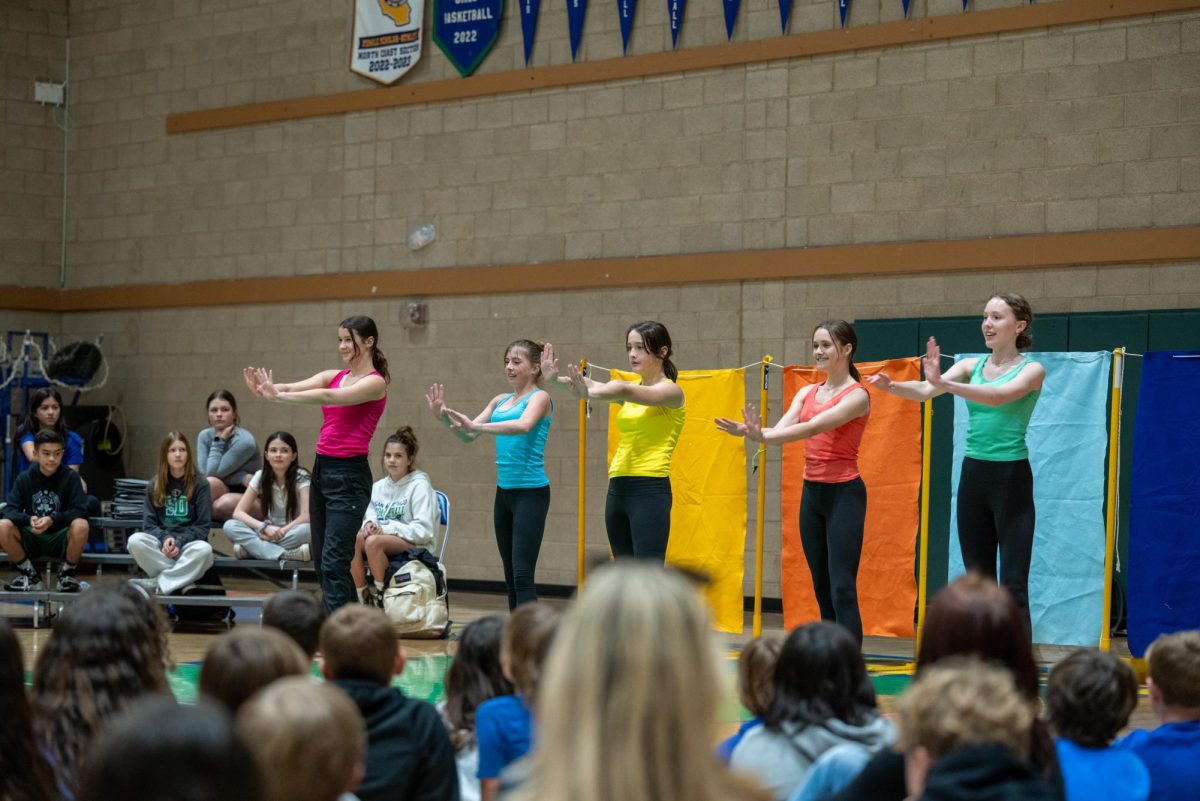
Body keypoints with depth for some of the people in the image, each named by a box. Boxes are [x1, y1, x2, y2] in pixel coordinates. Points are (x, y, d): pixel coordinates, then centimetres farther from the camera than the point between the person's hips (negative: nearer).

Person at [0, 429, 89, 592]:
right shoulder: (24, 479, -2)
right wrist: (29, 520, -32)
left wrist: (53, 520, -33)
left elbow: (79, 511, -17)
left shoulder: (71, 477, -7)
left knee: (81, 525, -34)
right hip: (31, 538, 2)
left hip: (60, 538, -2)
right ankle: (29, 575, -2)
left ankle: (67, 574, -5)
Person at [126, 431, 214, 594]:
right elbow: (149, 523, 5)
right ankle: (182, 579, -26)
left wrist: (180, 542, -16)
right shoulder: (154, 486, 10)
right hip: (161, 542, 2)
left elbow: (202, 526, 0)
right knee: (135, 541, -30)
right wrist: (165, 538, -16)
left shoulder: (200, 485, 3)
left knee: (204, 550, -37)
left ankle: (156, 583, -29)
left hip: (189, 542, -2)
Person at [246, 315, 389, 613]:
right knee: (321, 562, 11)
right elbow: (295, 388, -3)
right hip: (322, 469, 8)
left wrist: (279, 396, -28)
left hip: (350, 475, -8)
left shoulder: (375, 382, -7)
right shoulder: (333, 376, 13)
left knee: (333, 562, -13)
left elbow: (329, 397, -22)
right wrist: (266, 390, -24)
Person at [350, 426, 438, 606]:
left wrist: (386, 529, -16)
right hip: (382, 539, 5)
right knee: (352, 541, -27)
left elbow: (423, 530, -12)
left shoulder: (420, 486, -4)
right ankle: (362, 599, -17)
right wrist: (369, 524, -8)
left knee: (373, 542, -35)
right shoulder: (378, 487, 15)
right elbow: (369, 517, 16)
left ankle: (380, 597, -20)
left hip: (414, 546, -5)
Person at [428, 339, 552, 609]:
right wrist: (444, 418, -6)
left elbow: (524, 425, -26)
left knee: (522, 573, -12)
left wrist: (476, 426, -34)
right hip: (504, 491, 8)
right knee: (510, 575, 10)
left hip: (531, 492, -8)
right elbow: (469, 435, 12)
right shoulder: (500, 401, 15)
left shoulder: (539, 397, -5)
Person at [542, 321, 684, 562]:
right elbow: (594, 388, -5)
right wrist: (556, 380, -25)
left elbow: (626, 390, -27)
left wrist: (587, 392, -43)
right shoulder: (631, 388, 14)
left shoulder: (670, 390, -6)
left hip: (649, 491, -8)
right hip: (618, 488, 8)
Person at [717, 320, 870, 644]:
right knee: (821, 588, 10)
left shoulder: (856, 395, -9)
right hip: (812, 493, 7)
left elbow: (814, 426, -24)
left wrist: (763, 435, -34)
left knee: (842, 588, -12)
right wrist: (753, 433, -24)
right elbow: (782, 429, -3)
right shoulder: (807, 393, 12)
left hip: (844, 494, -7)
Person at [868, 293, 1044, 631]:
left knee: (1013, 583, -7)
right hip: (973, 476, 6)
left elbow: (999, 396, -26)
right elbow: (926, 391, -6)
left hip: (1011, 479, -6)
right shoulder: (971, 366, 9)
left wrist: (944, 383, -38)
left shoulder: (1031, 370, -6)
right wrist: (892, 386, -28)